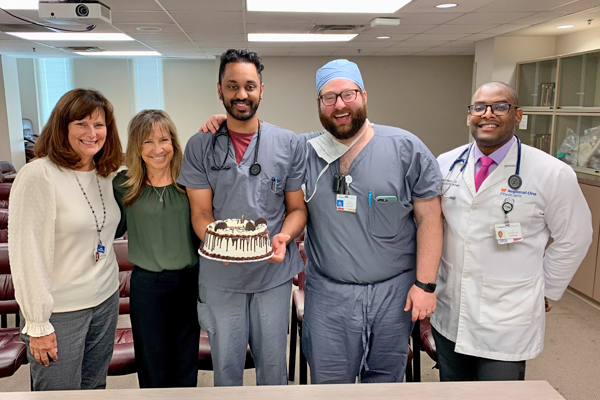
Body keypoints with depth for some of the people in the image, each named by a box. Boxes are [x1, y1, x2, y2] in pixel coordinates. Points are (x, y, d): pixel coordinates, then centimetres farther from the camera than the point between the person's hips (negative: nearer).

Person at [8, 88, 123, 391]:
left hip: (106, 301, 6)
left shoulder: (106, 175, 5)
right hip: (60, 311, -6)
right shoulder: (38, 175, -16)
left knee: (95, 388, 19)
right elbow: (26, 255, -17)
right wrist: (37, 324, -15)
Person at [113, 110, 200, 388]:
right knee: (153, 368, 14)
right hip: (147, 284, -1)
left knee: (186, 366, 19)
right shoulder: (123, 185, -5)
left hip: (190, 280, 1)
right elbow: (112, 231, 4)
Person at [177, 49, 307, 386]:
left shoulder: (290, 144, 0)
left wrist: (284, 238, -17)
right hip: (220, 276, 0)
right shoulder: (200, 147, -1)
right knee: (226, 367, 15)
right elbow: (201, 213, -2)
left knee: (273, 365, 15)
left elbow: (298, 208, 4)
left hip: (274, 273, 1)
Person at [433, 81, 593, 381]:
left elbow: (573, 238, -1)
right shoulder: (445, 164, 0)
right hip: (448, 314, 4)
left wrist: (544, 291, 3)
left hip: (507, 323, -3)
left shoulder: (552, 173, -11)